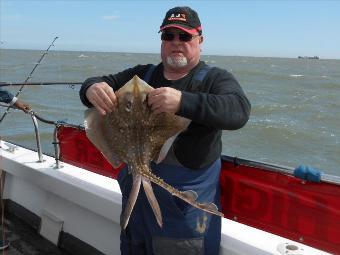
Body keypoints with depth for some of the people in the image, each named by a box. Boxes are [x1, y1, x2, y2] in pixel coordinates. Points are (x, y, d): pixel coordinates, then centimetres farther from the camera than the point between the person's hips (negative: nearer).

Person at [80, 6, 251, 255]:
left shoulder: (215, 78, -6)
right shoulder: (142, 74, 9)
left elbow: (239, 110, -24)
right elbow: (104, 83, 4)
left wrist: (183, 102, -39)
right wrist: (93, 88, -22)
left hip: (189, 194, -4)